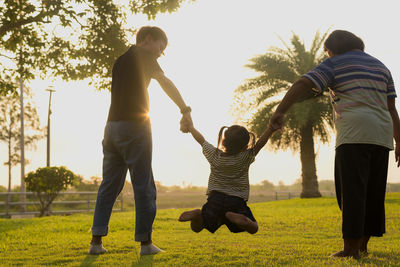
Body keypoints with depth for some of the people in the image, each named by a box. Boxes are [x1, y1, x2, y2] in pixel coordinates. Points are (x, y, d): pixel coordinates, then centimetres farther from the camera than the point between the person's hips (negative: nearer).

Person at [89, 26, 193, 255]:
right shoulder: (142, 55, 0)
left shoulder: (121, 60, 22)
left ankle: (97, 240, 5)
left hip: (112, 126, 7)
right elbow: (164, 81, -13)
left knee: (110, 185, 9)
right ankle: (145, 242, -1)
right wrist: (185, 110, -15)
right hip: (134, 125, -7)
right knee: (144, 186, -2)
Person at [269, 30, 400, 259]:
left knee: (351, 191, -8)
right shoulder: (381, 67, 23)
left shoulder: (335, 64, 6)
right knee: (374, 192, 10)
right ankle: (363, 245, 14)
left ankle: (351, 247, -12)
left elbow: (302, 85, -7)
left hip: (354, 135, -6)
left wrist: (280, 112, -7)